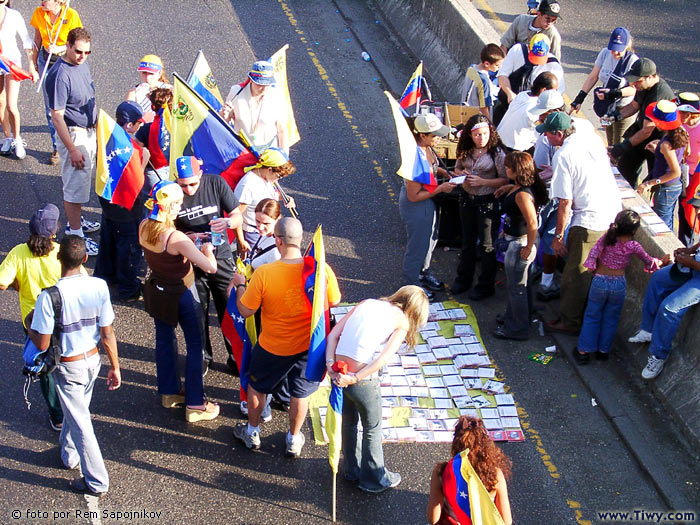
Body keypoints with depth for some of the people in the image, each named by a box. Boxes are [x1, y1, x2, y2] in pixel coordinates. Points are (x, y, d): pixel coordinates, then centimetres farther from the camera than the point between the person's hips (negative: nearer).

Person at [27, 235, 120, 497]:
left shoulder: (50, 296, -27)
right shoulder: (99, 286, -15)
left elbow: (42, 344, -19)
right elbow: (107, 334, -8)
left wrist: (30, 326, 2)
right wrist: (115, 366, 5)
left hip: (68, 367, -4)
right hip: (92, 360, 5)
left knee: (80, 422, 9)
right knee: (76, 410, 29)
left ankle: (97, 482, 20)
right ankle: (69, 454, 51)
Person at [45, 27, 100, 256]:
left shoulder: (82, 65, 3)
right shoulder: (60, 75, -24)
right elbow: (57, 116, -24)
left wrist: (96, 132, 20)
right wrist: (72, 149, -23)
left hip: (89, 132, 9)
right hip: (73, 136, -9)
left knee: (82, 181, 23)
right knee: (75, 186, 0)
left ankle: (76, 220, 40)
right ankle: (76, 236, 10)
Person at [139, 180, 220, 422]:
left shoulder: (144, 227, -11)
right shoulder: (176, 238, -32)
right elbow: (211, 267, -32)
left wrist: (188, 240, 4)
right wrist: (207, 249, -12)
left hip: (156, 291, 7)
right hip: (181, 295, -7)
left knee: (164, 340, 23)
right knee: (195, 347, 10)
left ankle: (169, 393, 40)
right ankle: (195, 406, 18)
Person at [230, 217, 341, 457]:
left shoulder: (263, 273, -28)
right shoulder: (322, 270, -22)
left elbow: (245, 311, -15)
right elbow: (334, 303, -5)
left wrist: (240, 285, 3)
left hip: (272, 347, -1)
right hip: (309, 346, 2)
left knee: (257, 387, 27)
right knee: (300, 393, 24)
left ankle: (252, 432, 47)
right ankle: (294, 440, 43)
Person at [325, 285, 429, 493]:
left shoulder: (366, 303, 13)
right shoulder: (401, 321, -1)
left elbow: (333, 334, 4)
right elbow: (384, 358, -16)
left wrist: (330, 364, -5)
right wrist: (355, 378, -18)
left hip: (339, 372, 5)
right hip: (362, 380, -5)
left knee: (349, 421, 28)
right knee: (372, 429, 19)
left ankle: (352, 469, 48)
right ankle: (374, 479, 37)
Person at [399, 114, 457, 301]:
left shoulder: (426, 147, -8)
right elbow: (414, 196, -28)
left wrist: (444, 172, 0)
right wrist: (440, 189, -23)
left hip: (429, 203, 9)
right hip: (416, 206, -9)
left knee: (431, 238, 27)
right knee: (418, 244, 12)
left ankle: (423, 273, 51)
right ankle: (413, 283, 35)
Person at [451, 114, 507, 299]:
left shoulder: (497, 152, -16)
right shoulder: (466, 150, -1)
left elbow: (505, 180, -16)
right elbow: (457, 168, 15)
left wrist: (482, 181, -24)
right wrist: (461, 173, -8)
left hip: (487, 201, -5)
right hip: (467, 199, 5)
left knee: (487, 245, 5)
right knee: (467, 242, 20)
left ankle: (486, 286, 19)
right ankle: (463, 279, 36)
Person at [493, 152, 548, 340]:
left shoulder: (522, 194, -28)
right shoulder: (518, 188, 2)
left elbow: (532, 224, -29)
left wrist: (528, 248, -22)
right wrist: (509, 188, 13)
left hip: (520, 243, -11)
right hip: (515, 241, 11)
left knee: (516, 287, 3)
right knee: (521, 283, 24)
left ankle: (518, 329, 15)